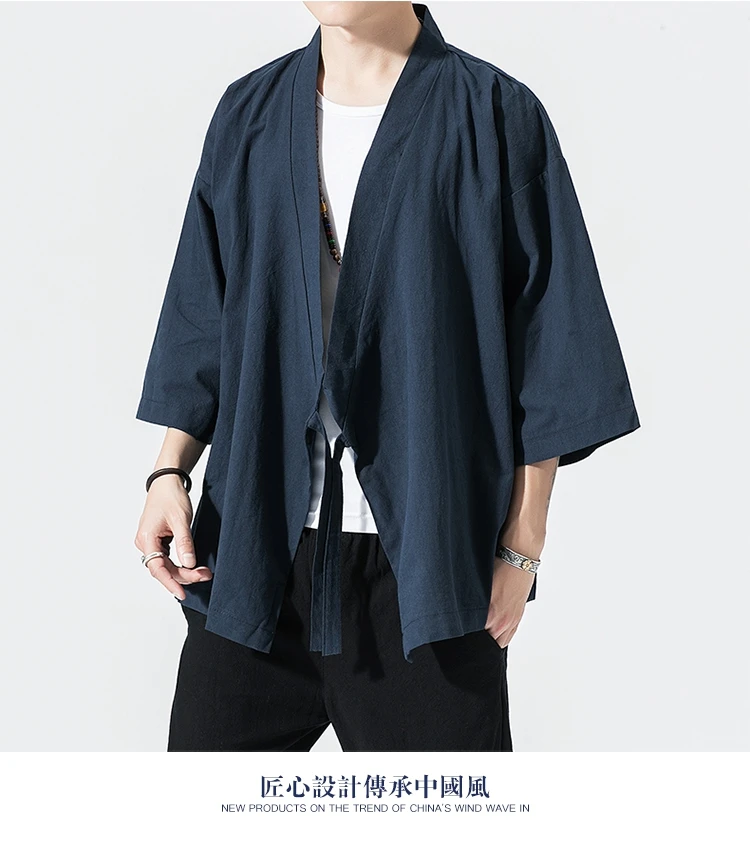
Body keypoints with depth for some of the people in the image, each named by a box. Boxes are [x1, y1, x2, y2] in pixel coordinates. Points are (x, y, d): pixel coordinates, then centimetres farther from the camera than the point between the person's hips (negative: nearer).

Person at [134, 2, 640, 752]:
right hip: (256, 540, 4)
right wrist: (170, 471, 1)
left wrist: (523, 543, -5)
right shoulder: (249, 116, 9)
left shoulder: (495, 118, -3)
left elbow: (548, 343, -3)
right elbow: (204, 322, 13)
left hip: (430, 547, -3)